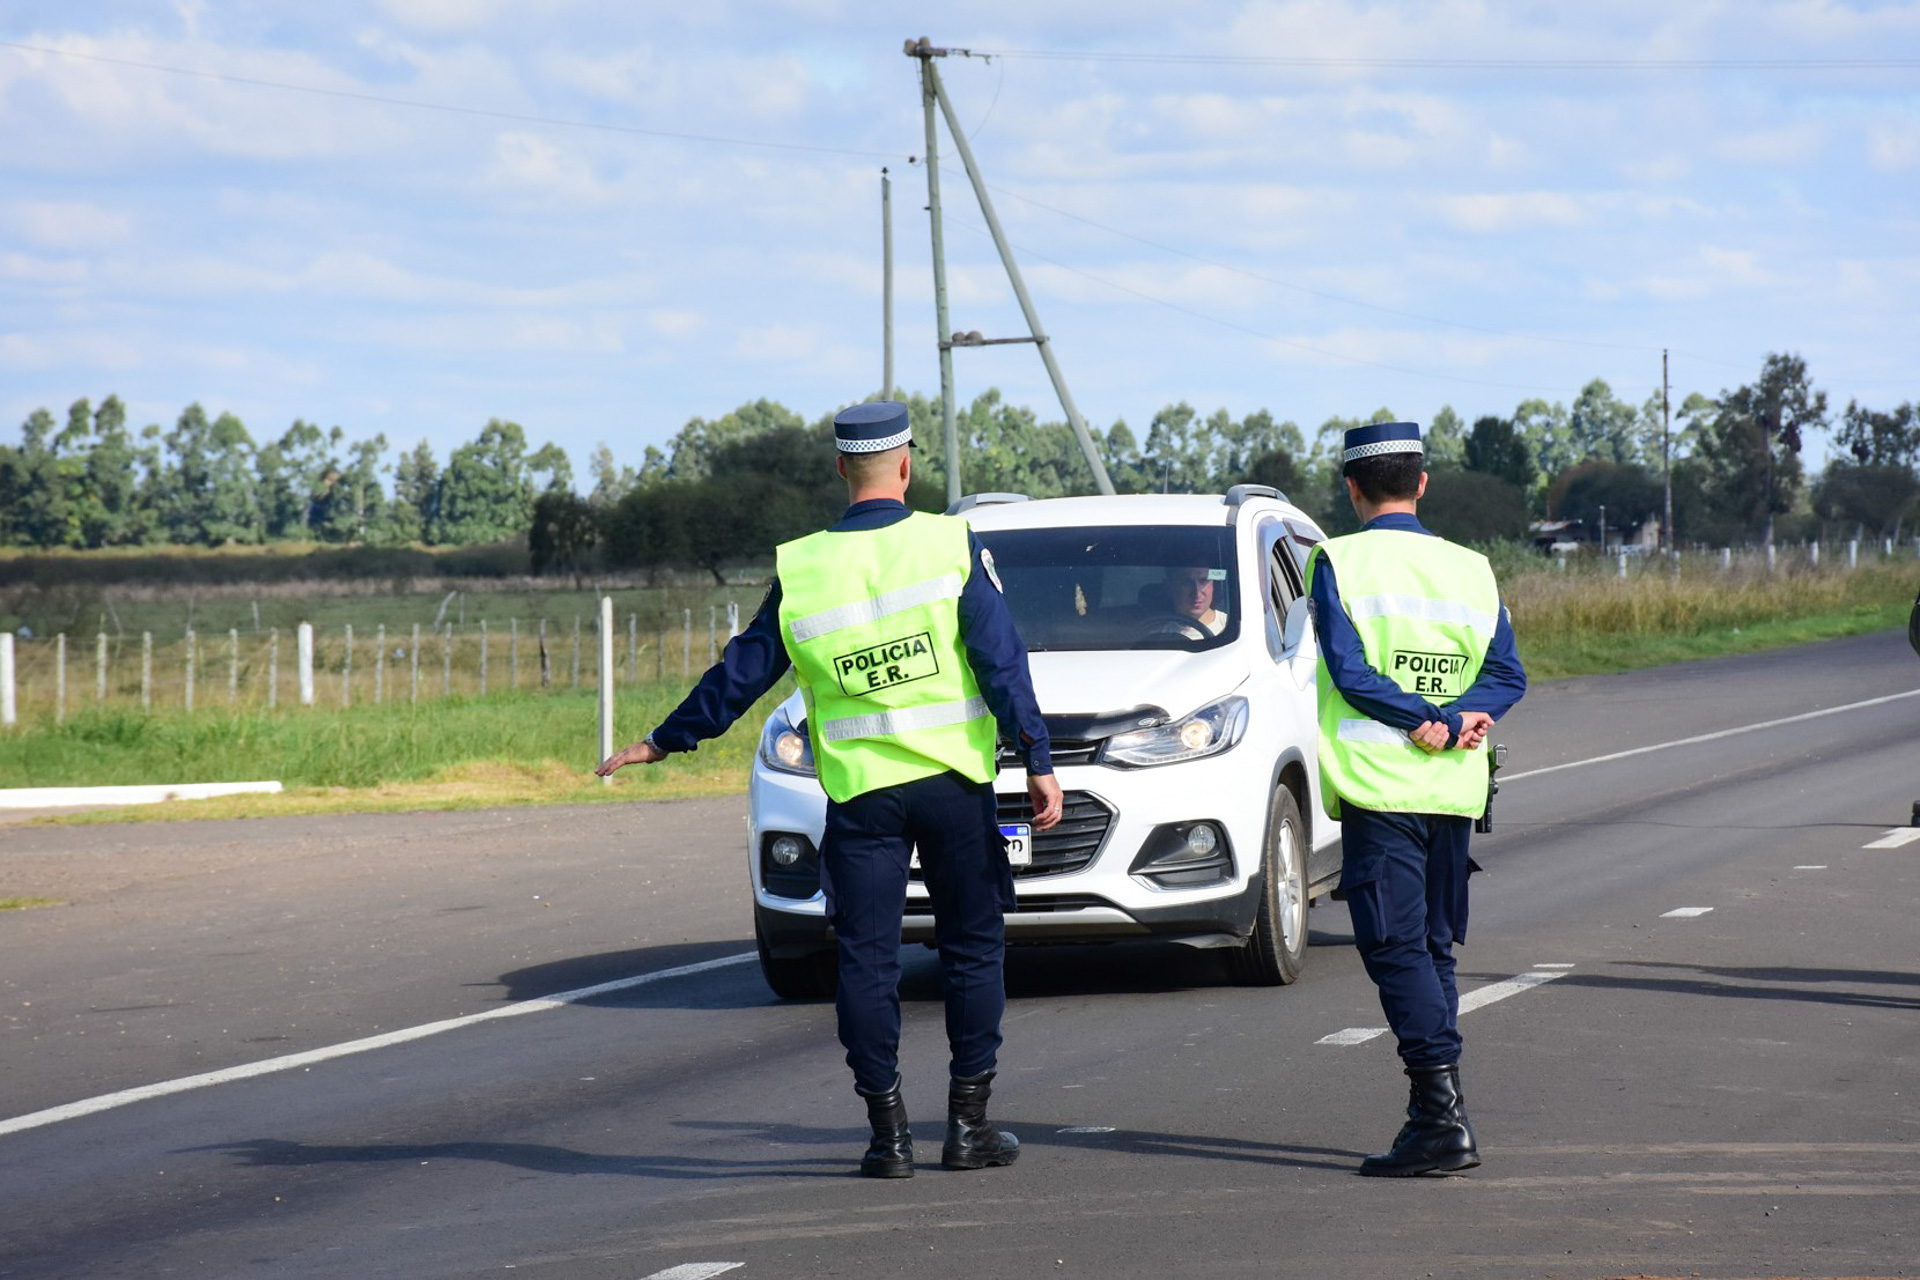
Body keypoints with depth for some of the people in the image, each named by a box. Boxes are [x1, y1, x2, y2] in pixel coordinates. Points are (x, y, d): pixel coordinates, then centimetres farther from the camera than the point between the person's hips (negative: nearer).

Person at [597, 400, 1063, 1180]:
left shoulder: (801, 569, 0)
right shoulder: (951, 545, -4)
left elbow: (741, 675, 8)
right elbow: (1002, 663, -9)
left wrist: (664, 742, 20)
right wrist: (1037, 761, -5)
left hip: (860, 790, 1)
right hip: (952, 780, -1)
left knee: (867, 960, 5)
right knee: (972, 947, 10)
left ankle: (889, 1135, 3)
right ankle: (968, 1124, 9)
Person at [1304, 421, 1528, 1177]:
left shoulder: (1339, 562, -2)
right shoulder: (1470, 568, 12)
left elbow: (1348, 671, -12)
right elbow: (1507, 675, 5)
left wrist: (1432, 722, -11)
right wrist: (1459, 720, -8)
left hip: (1378, 785, -5)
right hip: (1454, 791, 5)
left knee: (1396, 947, -7)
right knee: (1433, 949, 14)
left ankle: (1442, 1118, -17)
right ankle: (1437, 1114, 13)